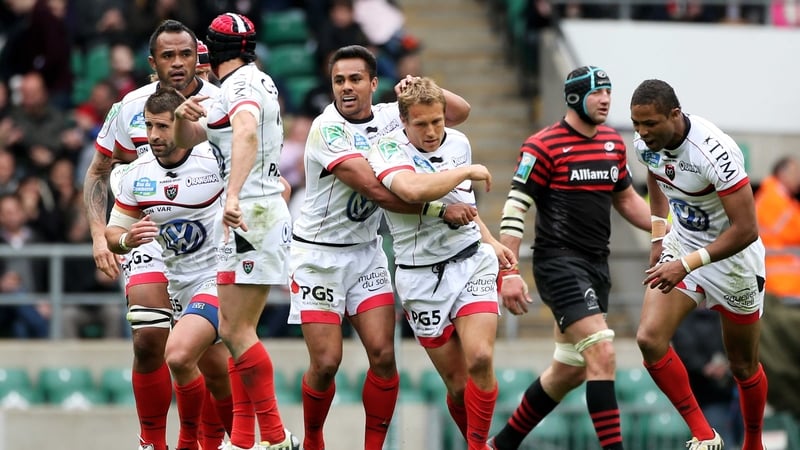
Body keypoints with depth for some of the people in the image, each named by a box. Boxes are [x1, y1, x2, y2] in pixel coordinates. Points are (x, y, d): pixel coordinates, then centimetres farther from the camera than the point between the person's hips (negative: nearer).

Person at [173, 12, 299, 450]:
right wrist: (184, 115, 2)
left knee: (235, 331, -12)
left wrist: (233, 197, -45)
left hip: (251, 213, -10)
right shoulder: (251, 82, 19)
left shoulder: (242, 86, -11)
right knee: (234, 331, 10)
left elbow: (246, 134, -33)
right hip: (249, 216, 10)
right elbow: (186, 139, 25)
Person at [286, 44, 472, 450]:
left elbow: (459, 111, 5)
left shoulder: (388, 118, 0)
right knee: (326, 362, -8)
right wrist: (440, 209, -25)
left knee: (383, 355, -8)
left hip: (366, 251, 5)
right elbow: (376, 190, -25)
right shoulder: (327, 129, -18)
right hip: (319, 254, -5)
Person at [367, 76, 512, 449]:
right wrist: (468, 171, -23)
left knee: (480, 358, -18)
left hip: (471, 261, 3)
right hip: (422, 276, -3)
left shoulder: (458, 143, 6)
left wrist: (490, 241, 16)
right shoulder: (388, 150, -13)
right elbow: (413, 189, -36)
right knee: (458, 382, -3)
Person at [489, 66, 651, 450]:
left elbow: (625, 199, 24)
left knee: (570, 369, 13)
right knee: (602, 353, -20)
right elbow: (514, 208, -11)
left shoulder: (614, 142, 10)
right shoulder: (543, 146, -11)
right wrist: (508, 272, -17)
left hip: (596, 266, 8)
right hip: (559, 263, -8)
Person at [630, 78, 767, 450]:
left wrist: (687, 265, -34)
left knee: (743, 366, 9)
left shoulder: (714, 152, -33)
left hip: (732, 258, -5)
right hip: (681, 248, 5)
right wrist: (658, 238, 8)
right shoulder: (645, 144, -11)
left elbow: (746, 229, -32)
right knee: (650, 338, -15)